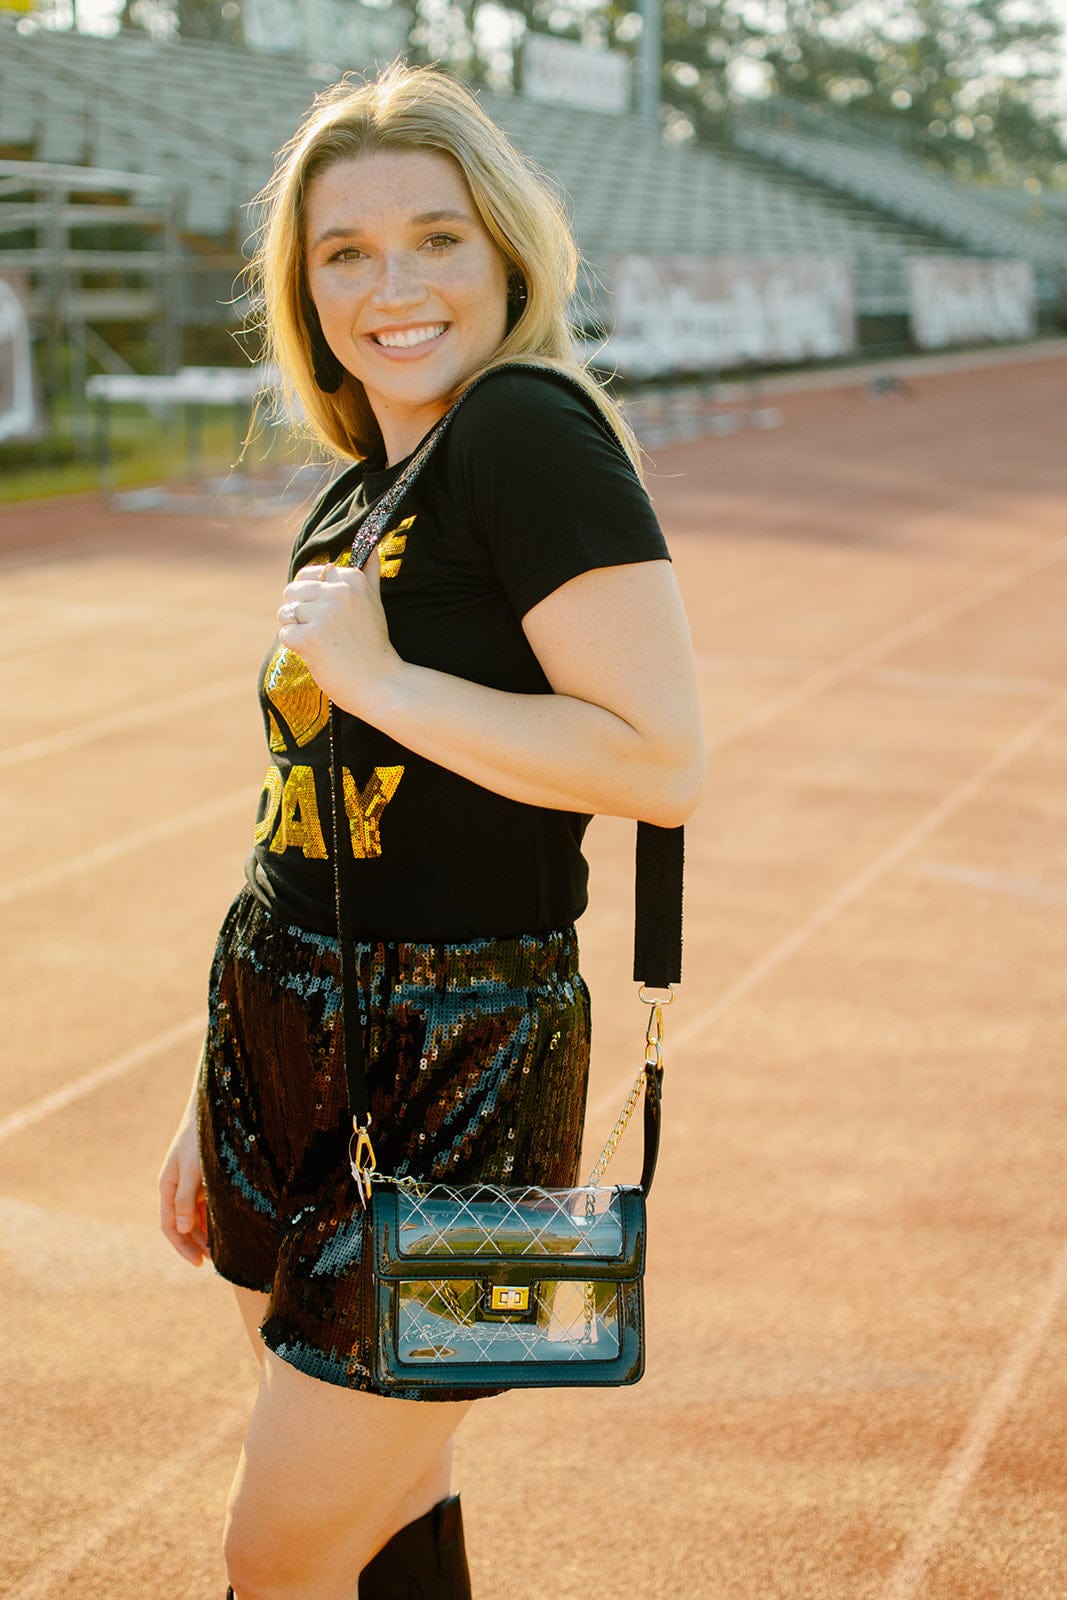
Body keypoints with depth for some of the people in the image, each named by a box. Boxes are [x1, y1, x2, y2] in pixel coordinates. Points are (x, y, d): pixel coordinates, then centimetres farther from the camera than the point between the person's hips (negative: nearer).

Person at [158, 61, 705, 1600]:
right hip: (290, 1051, 8)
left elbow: (663, 763, -24)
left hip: (454, 1068, -8)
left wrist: (377, 676, -18)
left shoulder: (530, 430, -14)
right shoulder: (355, 498, 12)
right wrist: (217, 1112, 21)